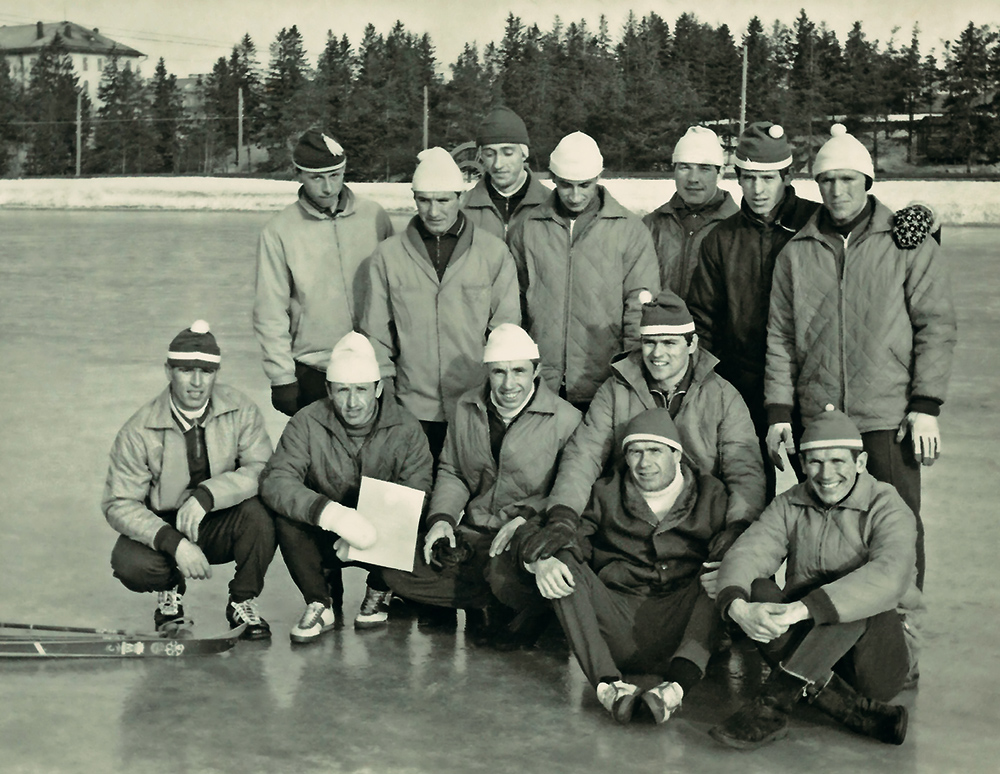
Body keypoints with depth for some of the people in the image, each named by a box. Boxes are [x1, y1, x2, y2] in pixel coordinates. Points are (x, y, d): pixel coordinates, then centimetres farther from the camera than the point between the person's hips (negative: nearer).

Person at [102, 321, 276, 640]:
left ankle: (243, 602, -4)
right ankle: (171, 590, 9)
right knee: (129, 565, -30)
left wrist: (206, 495, -33)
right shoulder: (139, 431, -14)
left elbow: (263, 469, -17)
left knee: (258, 512, -31)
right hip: (163, 527, 0)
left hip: (221, 524, 1)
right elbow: (119, 504, -15)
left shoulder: (239, 409, -10)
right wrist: (175, 543, -29)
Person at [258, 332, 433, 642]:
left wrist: (373, 529, -35)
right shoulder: (307, 424, -11)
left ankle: (379, 593, 1)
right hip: (324, 535, 0)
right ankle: (320, 603, -9)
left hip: (382, 536, 0)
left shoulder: (406, 429, -10)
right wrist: (330, 512, -43)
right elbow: (275, 480, -25)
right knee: (286, 516, -28)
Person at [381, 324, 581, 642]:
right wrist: (441, 518, 0)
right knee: (397, 573, -13)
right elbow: (451, 472, 18)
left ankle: (489, 607, -2)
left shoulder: (566, 419, -6)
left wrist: (527, 517, -20)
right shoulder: (467, 408, 9)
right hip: (471, 536, 6)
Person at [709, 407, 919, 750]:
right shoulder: (789, 506, 6)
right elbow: (746, 554, -11)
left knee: (854, 598, -33)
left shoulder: (887, 509, -9)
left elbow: (889, 577, -30)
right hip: (804, 640, 4)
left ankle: (773, 704, -38)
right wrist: (738, 607, -35)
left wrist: (803, 609, -42)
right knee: (759, 590, -23)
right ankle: (857, 712, -33)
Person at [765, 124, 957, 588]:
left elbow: (936, 326, 1)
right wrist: (778, 412, 5)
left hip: (890, 420, -2)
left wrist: (926, 406, -6)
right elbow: (780, 338, 12)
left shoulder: (909, 244, 3)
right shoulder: (796, 253, 10)